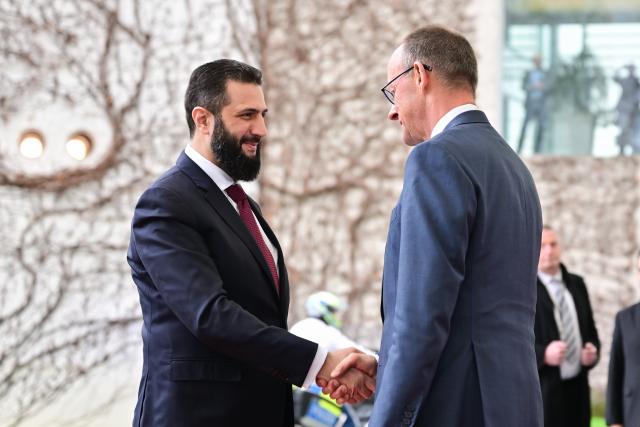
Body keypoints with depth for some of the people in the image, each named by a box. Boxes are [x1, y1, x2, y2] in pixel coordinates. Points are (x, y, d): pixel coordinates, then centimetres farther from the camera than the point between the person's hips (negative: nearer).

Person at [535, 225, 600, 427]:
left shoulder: (576, 284, 16)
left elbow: (590, 329, 23)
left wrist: (592, 352, 1)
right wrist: (543, 354, -23)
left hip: (577, 389, 6)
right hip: (542, 392, -6)